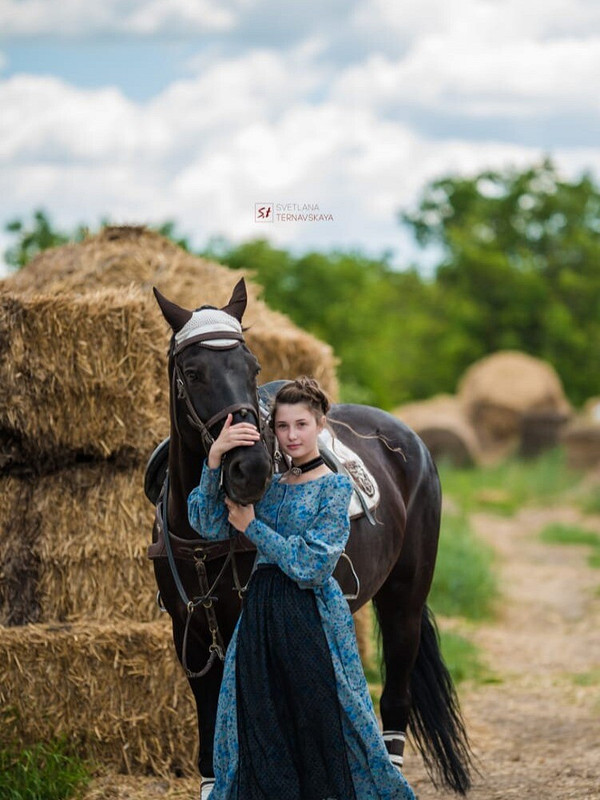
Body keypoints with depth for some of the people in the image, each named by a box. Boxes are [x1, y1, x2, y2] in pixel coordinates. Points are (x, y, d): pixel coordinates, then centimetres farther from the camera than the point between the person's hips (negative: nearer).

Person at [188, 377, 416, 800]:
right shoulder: (268, 486, 11)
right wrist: (215, 459, -14)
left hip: (313, 616, -5)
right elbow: (209, 524, -1)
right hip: (260, 616, 5)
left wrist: (252, 526, -9)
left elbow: (312, 565, -14)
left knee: (322, 725, 0)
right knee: (261, 733, 8)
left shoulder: (335, 487, -5)